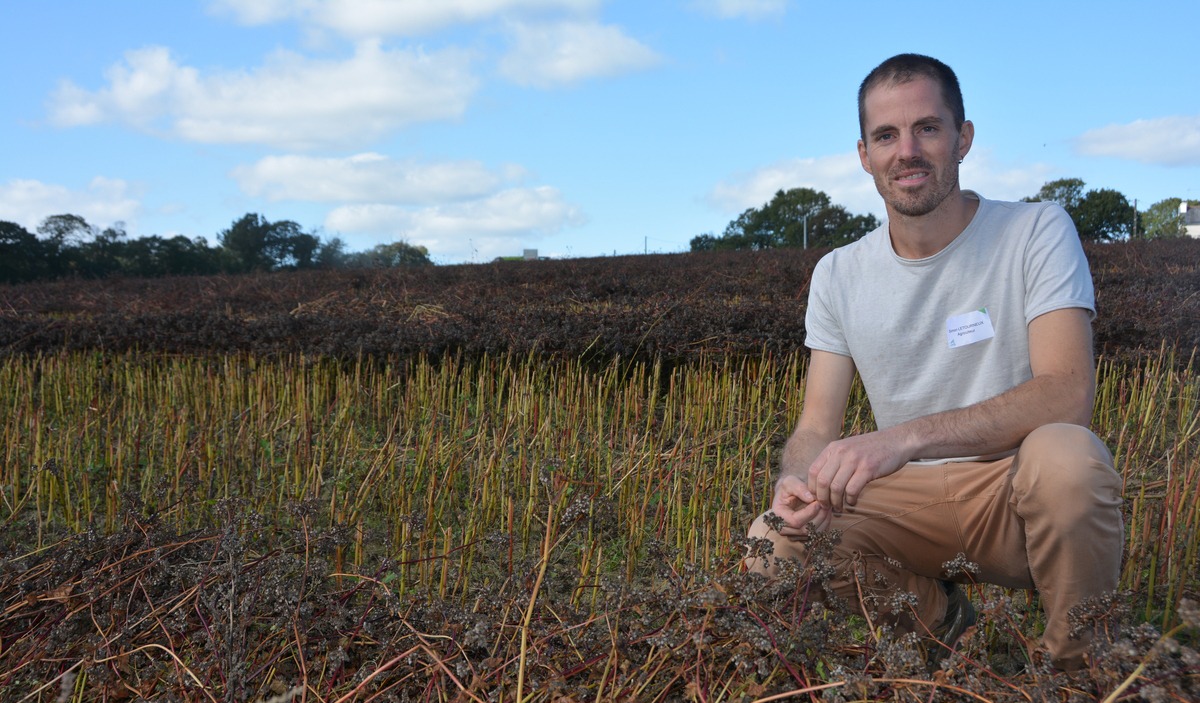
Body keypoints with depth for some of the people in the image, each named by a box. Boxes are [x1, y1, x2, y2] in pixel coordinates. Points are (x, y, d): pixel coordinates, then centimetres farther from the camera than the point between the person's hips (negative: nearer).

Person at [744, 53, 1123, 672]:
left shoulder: (1037, 232, -9)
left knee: (1065, 454, -37)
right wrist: (797, 478, -26)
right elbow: (816, 428, 0)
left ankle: (1082, 666, -8)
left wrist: (905, 436, -36)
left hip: (1017, 490, -3)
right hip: (910, 499, 3)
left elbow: (1068, 392, -23)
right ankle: (938, 614, 8)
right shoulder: (838, 276, 2)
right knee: (771, 547, -21)